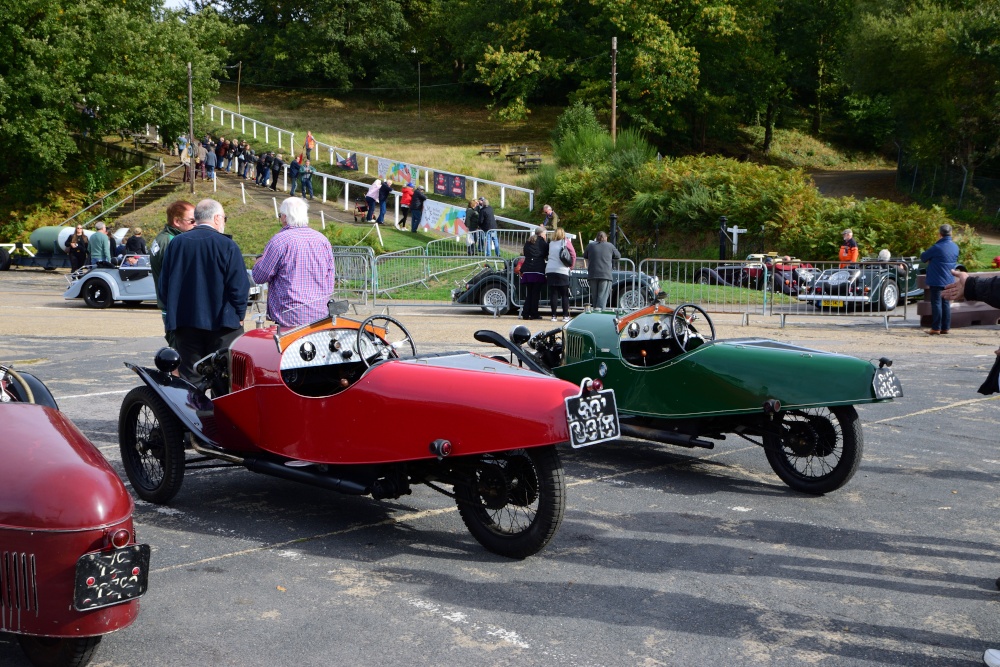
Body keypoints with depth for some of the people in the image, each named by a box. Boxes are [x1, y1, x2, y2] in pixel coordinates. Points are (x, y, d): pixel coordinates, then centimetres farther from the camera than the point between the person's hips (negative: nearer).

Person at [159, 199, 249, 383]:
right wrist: (239, 316, 2)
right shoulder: (227, 245, -8)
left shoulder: (175, 244, 5)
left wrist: (172, 313, 18)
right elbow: (239, 286, -11)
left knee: (190, 379, 8)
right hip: (222, 324, -4)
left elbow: (164, 284, 8)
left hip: (184, 324, 4)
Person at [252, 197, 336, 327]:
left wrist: (259, 261, 19)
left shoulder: (279, 241, -9)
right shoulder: (323, 240, 8)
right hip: (321, 314, 5)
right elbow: (330, 282, 15)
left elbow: (259, 277, -2)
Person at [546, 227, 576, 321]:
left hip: (550, 270, 3)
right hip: (562, 271, -3)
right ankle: (565, 316, 1)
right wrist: (571, 266, 11)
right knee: (565, 294, 4)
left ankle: (553, 315, 2)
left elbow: (549, 256, 13)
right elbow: (573, 255, 0)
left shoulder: (551, 243, 12)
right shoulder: (566, 242, 2)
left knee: (553, 294, 4)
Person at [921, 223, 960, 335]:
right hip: (949, 281, 7)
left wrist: (930, 260, 15)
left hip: (936, 281, -7)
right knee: (945, 303, 11)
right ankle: (945, 327, 13)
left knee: (936, 303, -3)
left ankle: (936, 328, -3)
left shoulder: (937, 247, -16)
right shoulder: (955, 247, 7)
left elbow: (923, 257, -8)